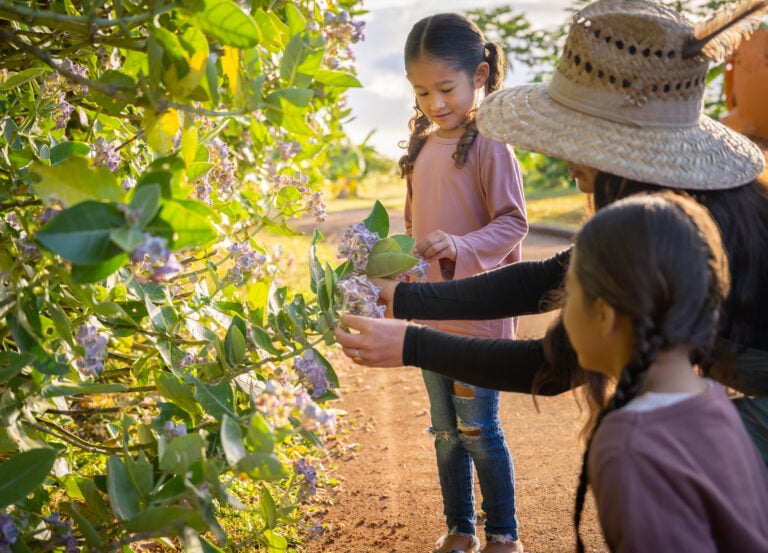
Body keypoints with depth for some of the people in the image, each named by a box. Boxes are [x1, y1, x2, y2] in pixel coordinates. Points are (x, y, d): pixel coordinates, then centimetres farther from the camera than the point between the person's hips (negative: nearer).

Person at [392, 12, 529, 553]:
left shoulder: (489, 146, -13)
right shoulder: (422, 146, 9)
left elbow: (513, 224, -16)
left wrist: (459, 247, -30)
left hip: (480, 316, -7)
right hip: (432, 316, 7)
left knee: (478, 431, 1)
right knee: (446, 432, 16)